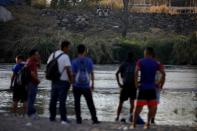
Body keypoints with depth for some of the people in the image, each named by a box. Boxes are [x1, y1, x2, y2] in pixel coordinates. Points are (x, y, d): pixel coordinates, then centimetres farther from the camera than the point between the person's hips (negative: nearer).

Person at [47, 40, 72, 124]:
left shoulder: (53, 54, 7)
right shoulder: (65, 56, -14)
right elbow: (68, 69, -19)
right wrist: (70, 80, -8)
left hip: (54, 81, 6)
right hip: (63, 81, -6)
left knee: (53, 99, 12)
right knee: (62, 100, -4)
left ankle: (52, 117, 18)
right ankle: (63, 119, -2)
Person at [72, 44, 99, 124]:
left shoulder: (74, 61, -5)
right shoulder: (89, 60, -2)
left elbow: (73, 74, -6)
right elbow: (92, 73, 0)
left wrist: (73, 84, 5)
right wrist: (92, 84, 9)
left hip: (77, 86, -1)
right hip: (86, 86, 1)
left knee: (77, 103, 7)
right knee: (90, 103, 8)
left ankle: (79, 119, 5)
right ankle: (94, 119, 7)